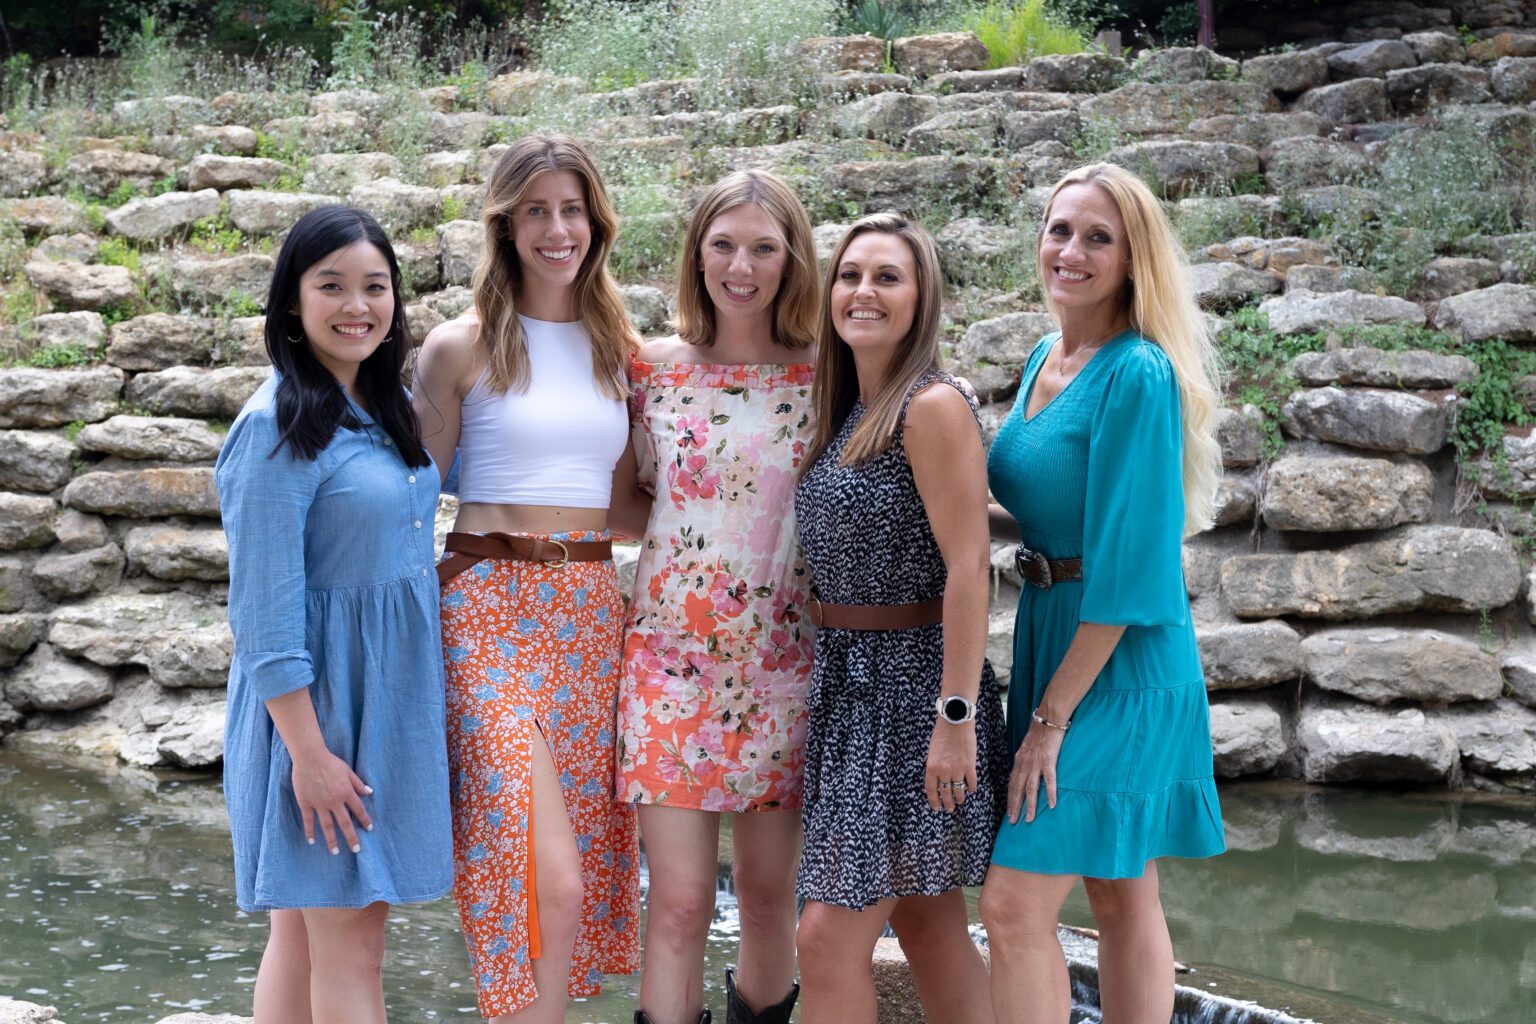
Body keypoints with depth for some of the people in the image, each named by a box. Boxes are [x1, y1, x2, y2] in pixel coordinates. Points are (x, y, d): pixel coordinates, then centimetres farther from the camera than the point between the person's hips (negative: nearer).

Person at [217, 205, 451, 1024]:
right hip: (318, 693, -8)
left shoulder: (384, 409, 8)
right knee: (348, 943, -3)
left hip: (392, 691, 8)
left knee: (306, 926, 14)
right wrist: (309, 749, -20)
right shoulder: (278, 426, -16)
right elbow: (266, 609, -18)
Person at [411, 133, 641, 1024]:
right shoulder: (462, 348, 0)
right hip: (490, 607, -4)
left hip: (593, 609, 5)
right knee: (549, 879, -15)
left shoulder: (622, 348, 12)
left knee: (588, 861, 5)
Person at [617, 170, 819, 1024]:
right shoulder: (654, 369, 1)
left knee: (769, 893, 8)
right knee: (680, 899, -4)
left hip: (784, 659, 1)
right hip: (673, 654, 0)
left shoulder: (824, 380, 0)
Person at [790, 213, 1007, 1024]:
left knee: (829, 937, -6)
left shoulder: (933, 407, -15)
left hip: (913, 683, -9)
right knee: (927, 924, 14)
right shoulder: (848, 414, 11)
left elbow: (968, 568, -19)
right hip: (849, 682, 9)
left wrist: (956, 717, -22)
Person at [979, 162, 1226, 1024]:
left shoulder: (1138, 376, -17)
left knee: (1015, 905, -10)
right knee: (1123, 898, 14)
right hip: (1053, 631, 9)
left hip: (1118, 663, -9)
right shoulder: (1045, 361, 9)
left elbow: (1130, 568, -20)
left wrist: (1052, 716, -19)